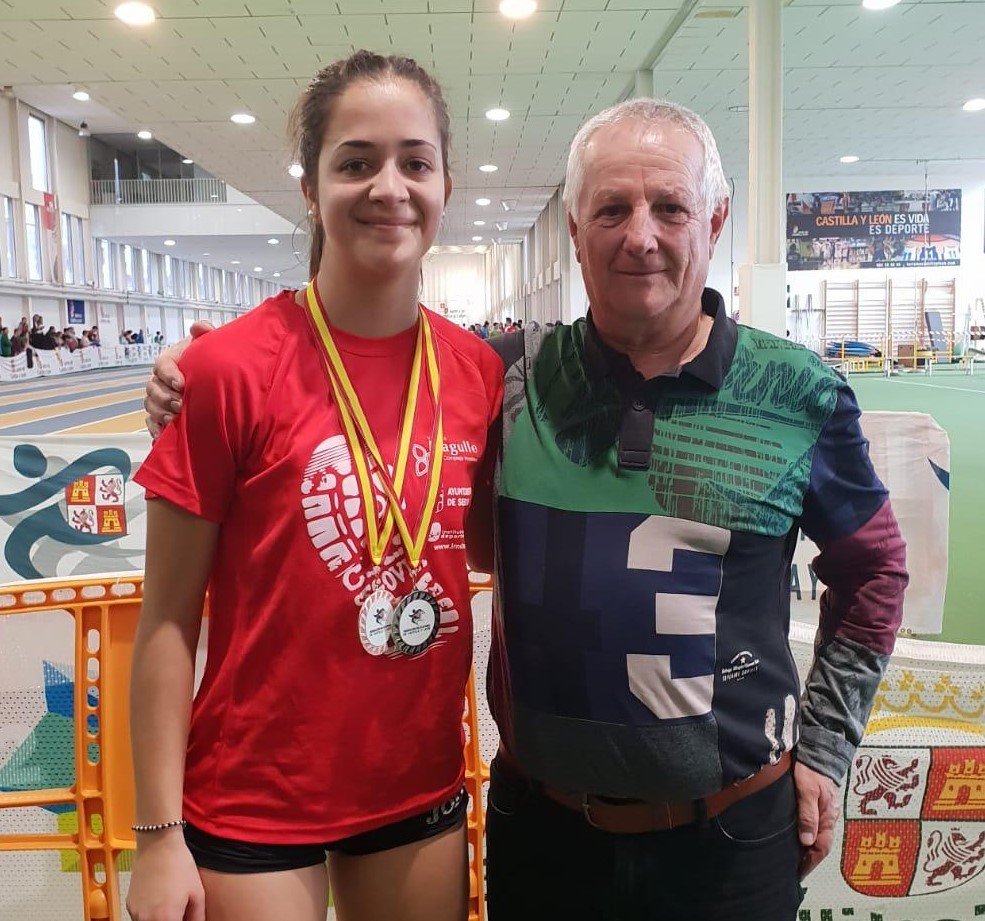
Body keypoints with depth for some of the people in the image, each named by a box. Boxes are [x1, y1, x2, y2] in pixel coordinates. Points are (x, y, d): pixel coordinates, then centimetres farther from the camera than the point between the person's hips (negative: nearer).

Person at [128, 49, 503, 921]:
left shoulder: (480, 371, -5)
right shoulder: (228, 369, -16)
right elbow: (168, 621, -11)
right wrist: (160, 836, -9)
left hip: (426, 786, 4)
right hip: (254, 801, -3)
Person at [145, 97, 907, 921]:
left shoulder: (799, 396, -7)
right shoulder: (508, 378, -7)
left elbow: (874, 568, 7)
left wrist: (824, 749, 5)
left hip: (734, 833, 0)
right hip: (540, 821, 1)